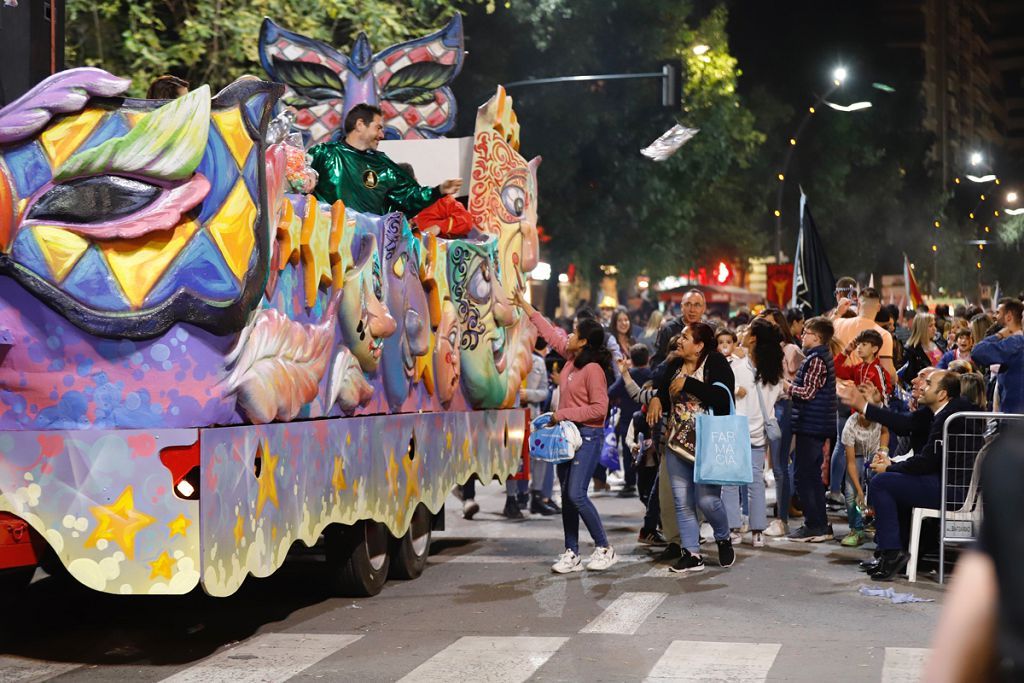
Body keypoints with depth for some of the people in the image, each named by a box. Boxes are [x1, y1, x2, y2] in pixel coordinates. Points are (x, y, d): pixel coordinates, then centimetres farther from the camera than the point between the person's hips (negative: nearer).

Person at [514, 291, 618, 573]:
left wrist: (564, 414, -17)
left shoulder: (593, 369, -17)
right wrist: (524, 305, 24)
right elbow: (550, 332, 19)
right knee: (567, 496, 8)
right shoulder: (571, 358, 7)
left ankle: (604, 549, 0)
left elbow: (599, 408, -21)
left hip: (588, 436, -9)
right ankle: (572, 554, 13)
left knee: (576, 494, -12)